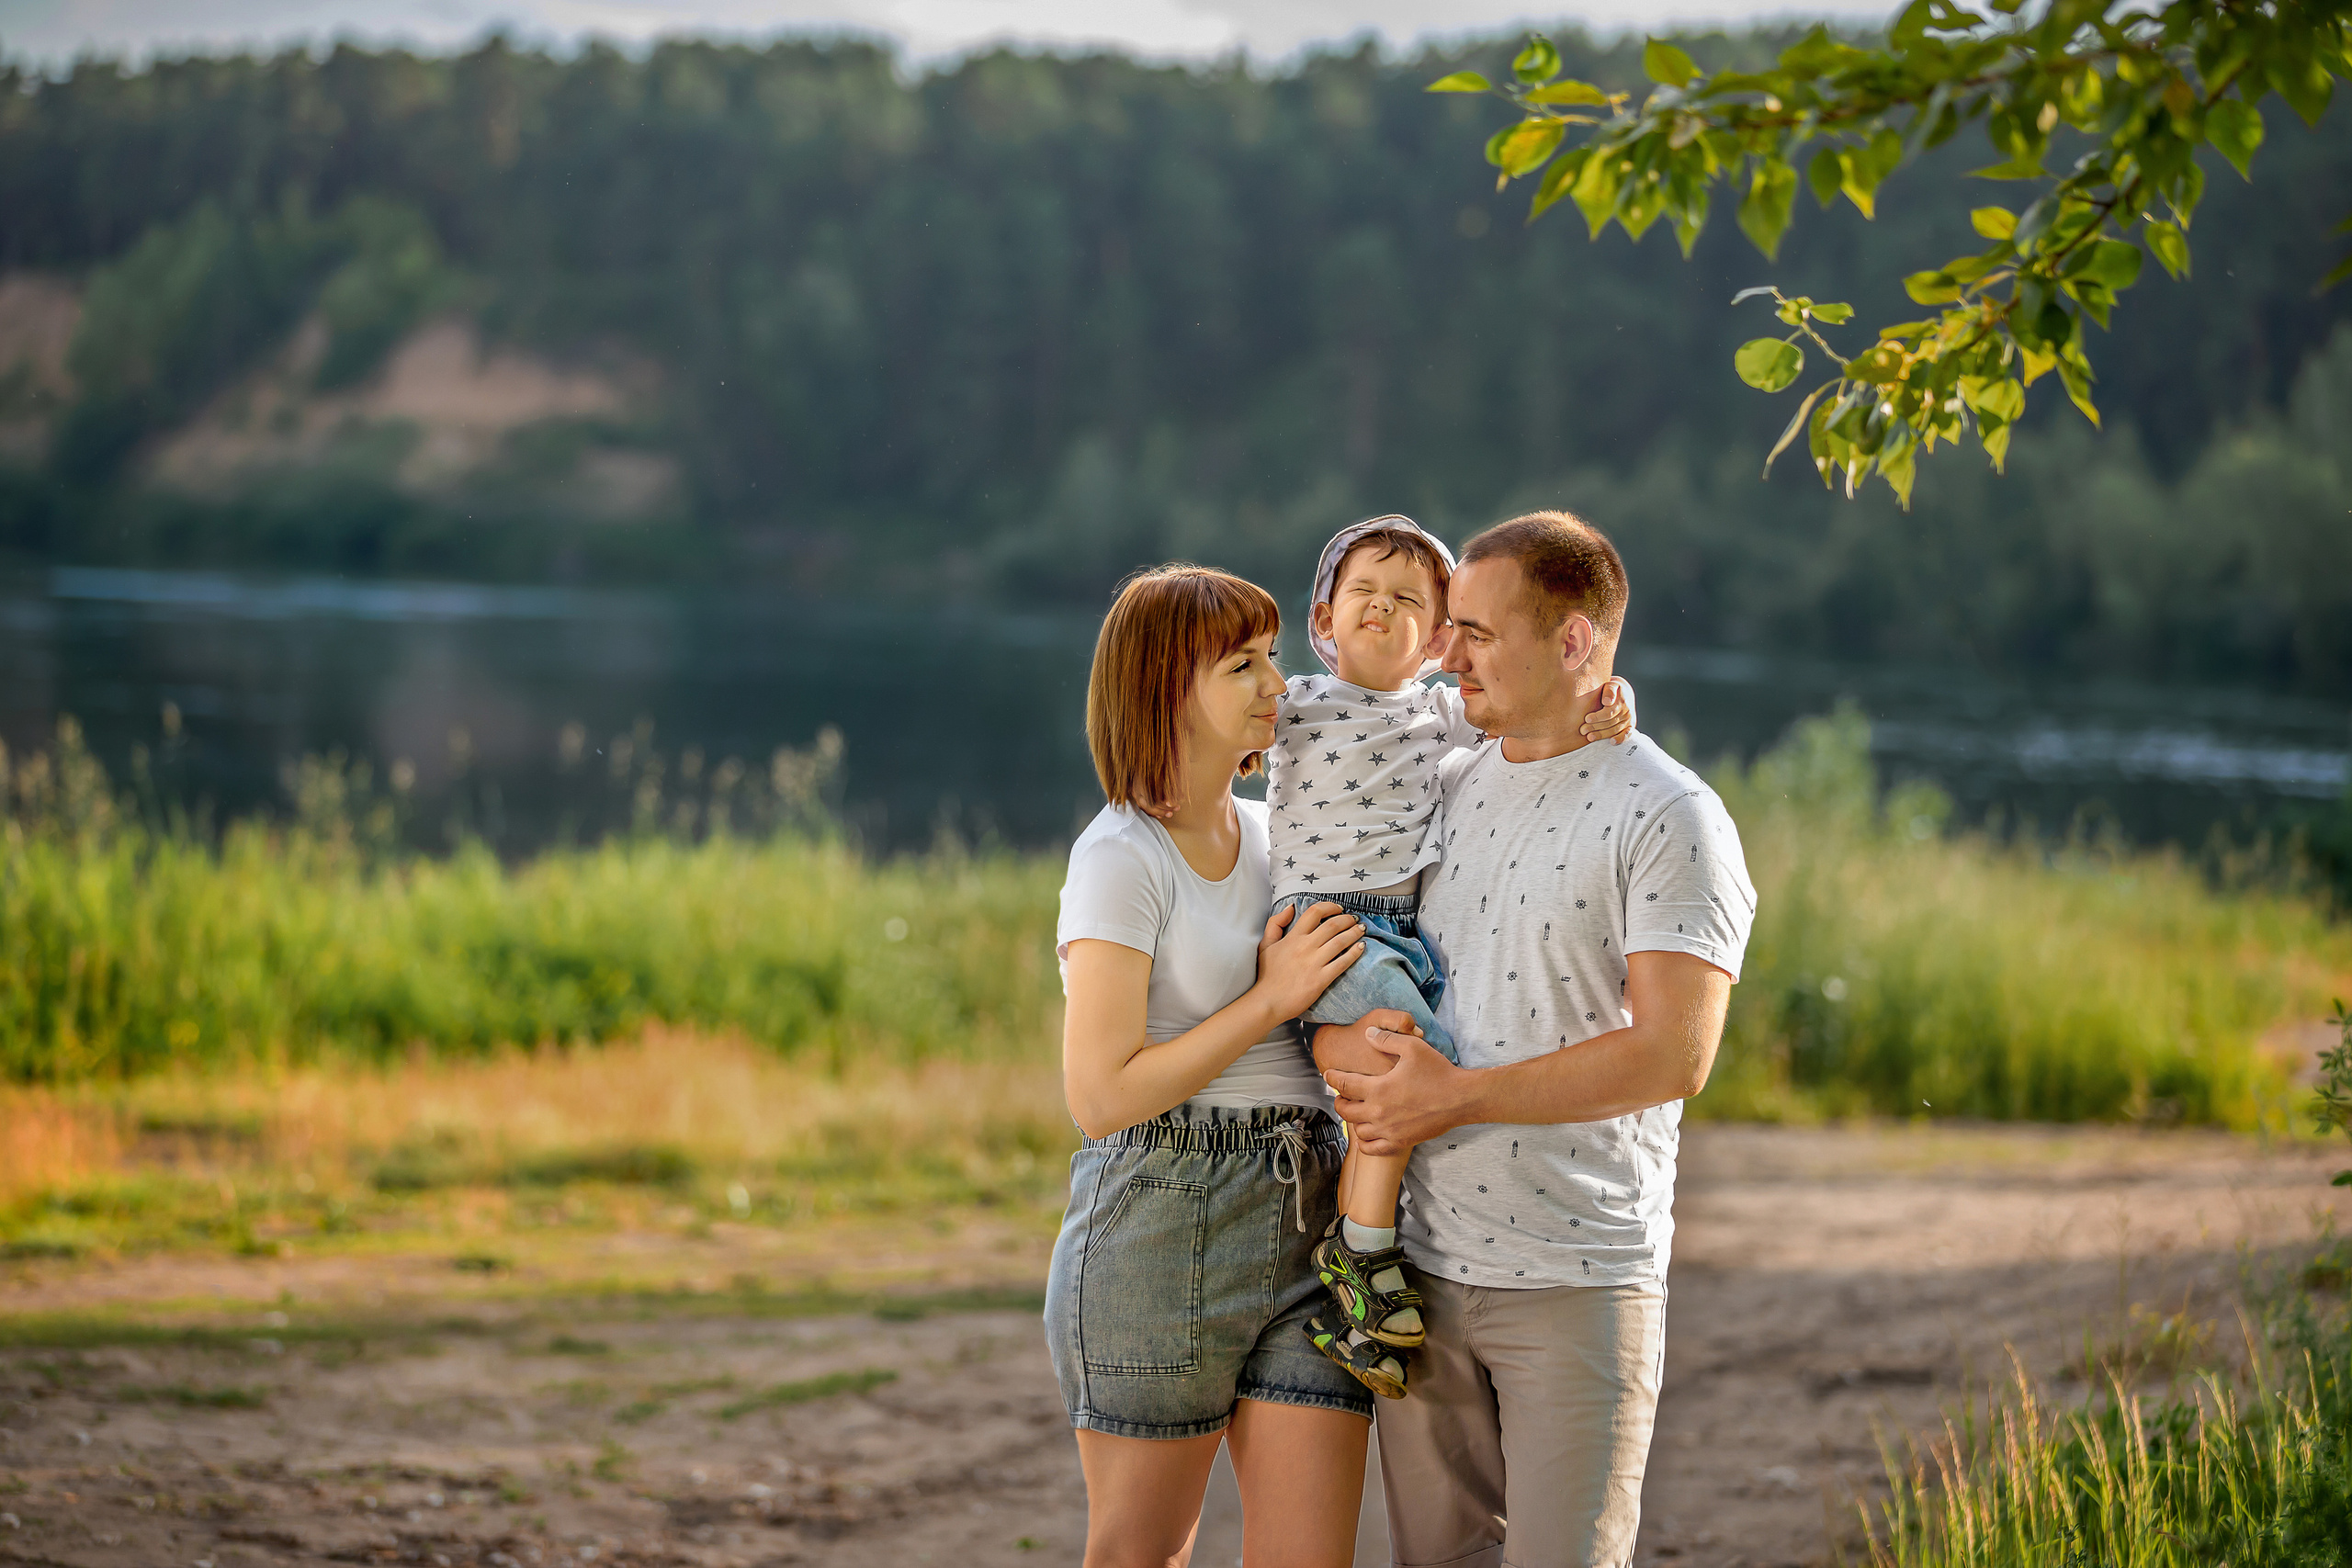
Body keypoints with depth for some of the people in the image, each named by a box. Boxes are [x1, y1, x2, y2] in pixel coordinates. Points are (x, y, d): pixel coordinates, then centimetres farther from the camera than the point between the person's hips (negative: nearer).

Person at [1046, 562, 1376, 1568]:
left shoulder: (1273, 831, 12)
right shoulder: (1121, 859, -10)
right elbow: (1101, 1096, -16)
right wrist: (1271, 1000, -13)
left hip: (1308, 1224, 6)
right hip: (1158, 1232, -6)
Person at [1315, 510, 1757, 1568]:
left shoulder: (1672, 820, -7)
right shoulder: (1443, 789, 12)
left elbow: (1672, 1054, -17)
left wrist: (1451, 1096, -15)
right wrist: (1344, 1045, -8)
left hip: (1577, 1282, -6)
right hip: (1422, 1261, 6)